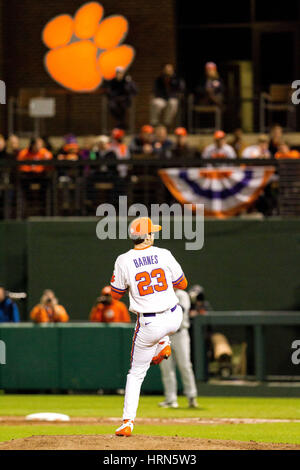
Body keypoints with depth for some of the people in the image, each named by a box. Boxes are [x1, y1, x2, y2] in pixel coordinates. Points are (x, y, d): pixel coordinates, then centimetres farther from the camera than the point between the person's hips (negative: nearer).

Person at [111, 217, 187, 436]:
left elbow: (116, 294, 2)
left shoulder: (124, 261, -9)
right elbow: (183, 284, 7)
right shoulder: (164, 255, -5)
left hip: (149, 326, -2)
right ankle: (163, 345, 25)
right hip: (174, 319, 2)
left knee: (136, 373, 10)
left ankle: (128, 422, 2)